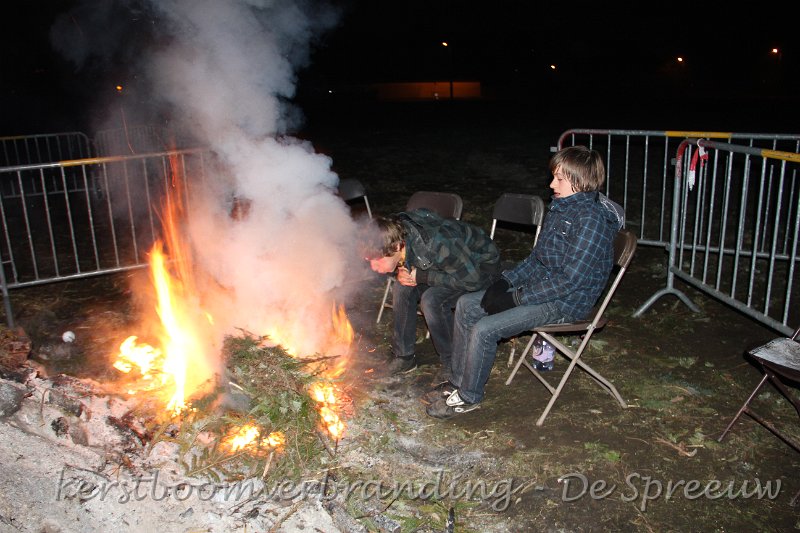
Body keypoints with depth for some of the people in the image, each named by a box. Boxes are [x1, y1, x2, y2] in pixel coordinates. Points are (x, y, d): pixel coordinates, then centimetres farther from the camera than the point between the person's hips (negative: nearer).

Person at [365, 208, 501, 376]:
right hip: (451, 262, 7)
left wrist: (421, 277, -29)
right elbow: (399, 266, 5)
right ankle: (404, 355, 4)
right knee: (402, 288, -13)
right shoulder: (394, 233, -18)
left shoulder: (435, 244, -40)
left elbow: (472, 279, -31)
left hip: (480, 267, -7)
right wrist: (399, 273, -19)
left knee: (431, 300, -28)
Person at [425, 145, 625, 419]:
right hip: (539, 285, 10)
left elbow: (570, 279, -25)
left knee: (484, 330, -21)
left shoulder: (592, 219, -21)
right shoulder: (559, 208, 8)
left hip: (567, 302, -10)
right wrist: (506, 281, 1)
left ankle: (468, 396, 1)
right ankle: (457, 380, 14)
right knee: (466, 304, 5)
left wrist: (517, 298, -21)